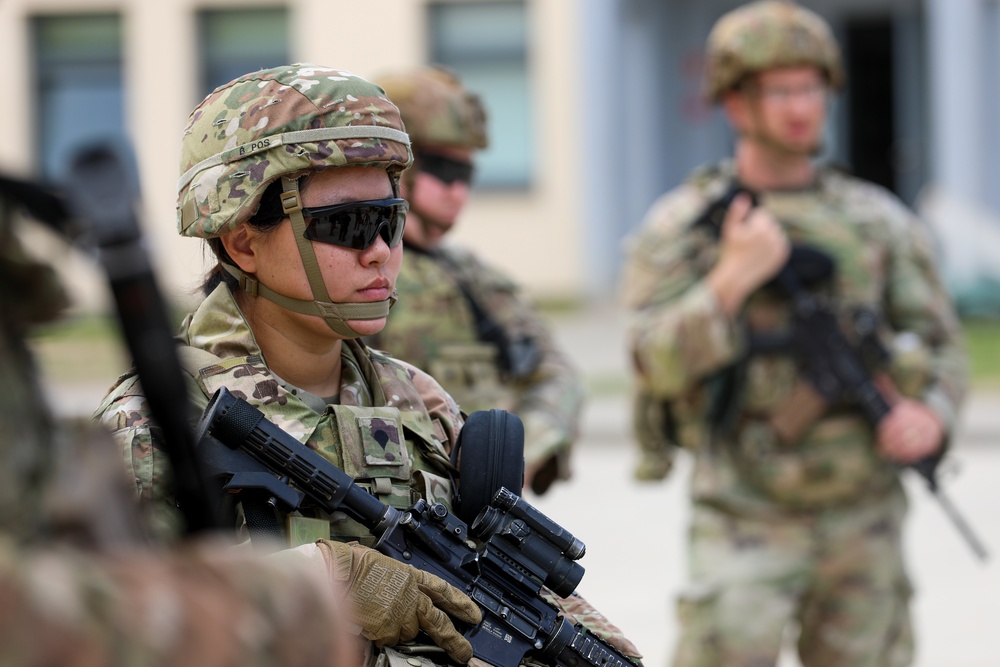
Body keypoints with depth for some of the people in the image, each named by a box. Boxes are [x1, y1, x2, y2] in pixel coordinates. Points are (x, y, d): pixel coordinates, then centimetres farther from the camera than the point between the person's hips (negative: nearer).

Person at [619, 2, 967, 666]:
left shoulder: (878, 219, 7)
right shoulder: (681, 226, -1)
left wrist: (932, 415, -9)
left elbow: (942, 342, 11)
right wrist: (731, 280, -20)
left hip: (864, 516, 3)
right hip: (745, 518, -3)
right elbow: (660, 366, -9)